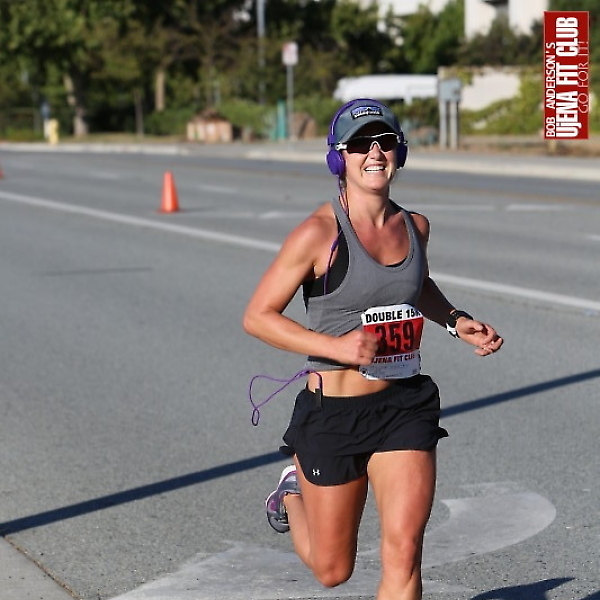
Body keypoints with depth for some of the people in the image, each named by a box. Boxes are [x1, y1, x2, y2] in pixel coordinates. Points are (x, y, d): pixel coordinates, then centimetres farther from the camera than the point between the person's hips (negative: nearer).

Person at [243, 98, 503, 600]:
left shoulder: (414, 227, 3)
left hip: (406, 407, 4)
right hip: (333, 412, -4)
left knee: (404, 554, -9)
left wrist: (456, 321, 8)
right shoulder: (319, 234, -15)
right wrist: (336, 346, -22)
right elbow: (257, 316, -12)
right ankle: (293, 490, 47)